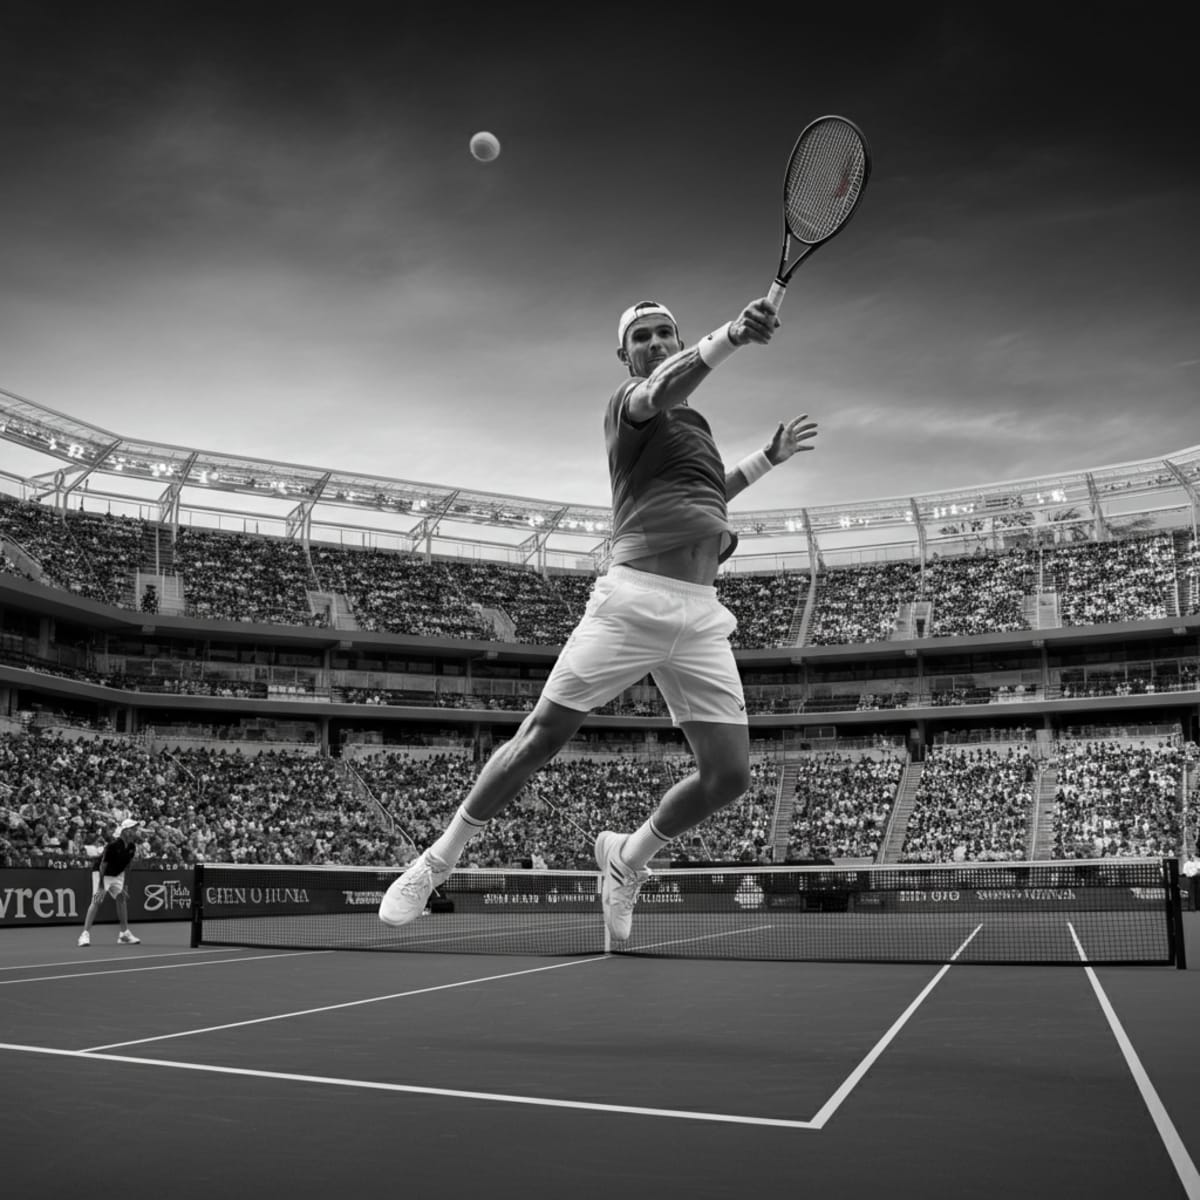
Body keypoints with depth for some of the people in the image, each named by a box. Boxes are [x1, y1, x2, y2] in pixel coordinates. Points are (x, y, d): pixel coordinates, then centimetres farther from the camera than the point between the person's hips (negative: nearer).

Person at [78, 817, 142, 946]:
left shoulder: (132, 847, -8)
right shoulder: (113, 845, -29)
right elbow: (103, 865, -25)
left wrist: (123, 885, 9)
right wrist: (101, 887, -27)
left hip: (117, 874, 6)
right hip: (103, 874, -6)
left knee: (121, 898, 2)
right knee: (97, 901, -17)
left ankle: (124, 933, 7)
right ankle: (85, 934, -16)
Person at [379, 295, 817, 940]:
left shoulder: (694, 424, 27)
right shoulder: (628, 402, 5)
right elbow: (660, 390, -20)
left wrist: (768, 457, 41)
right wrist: (729, 336, -36)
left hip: (702, 615, 7)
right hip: (634, 599, -6)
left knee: (728, 774, -3)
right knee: (540, 738, -6)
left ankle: (628, 857, 23)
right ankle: (435, 863, 12)